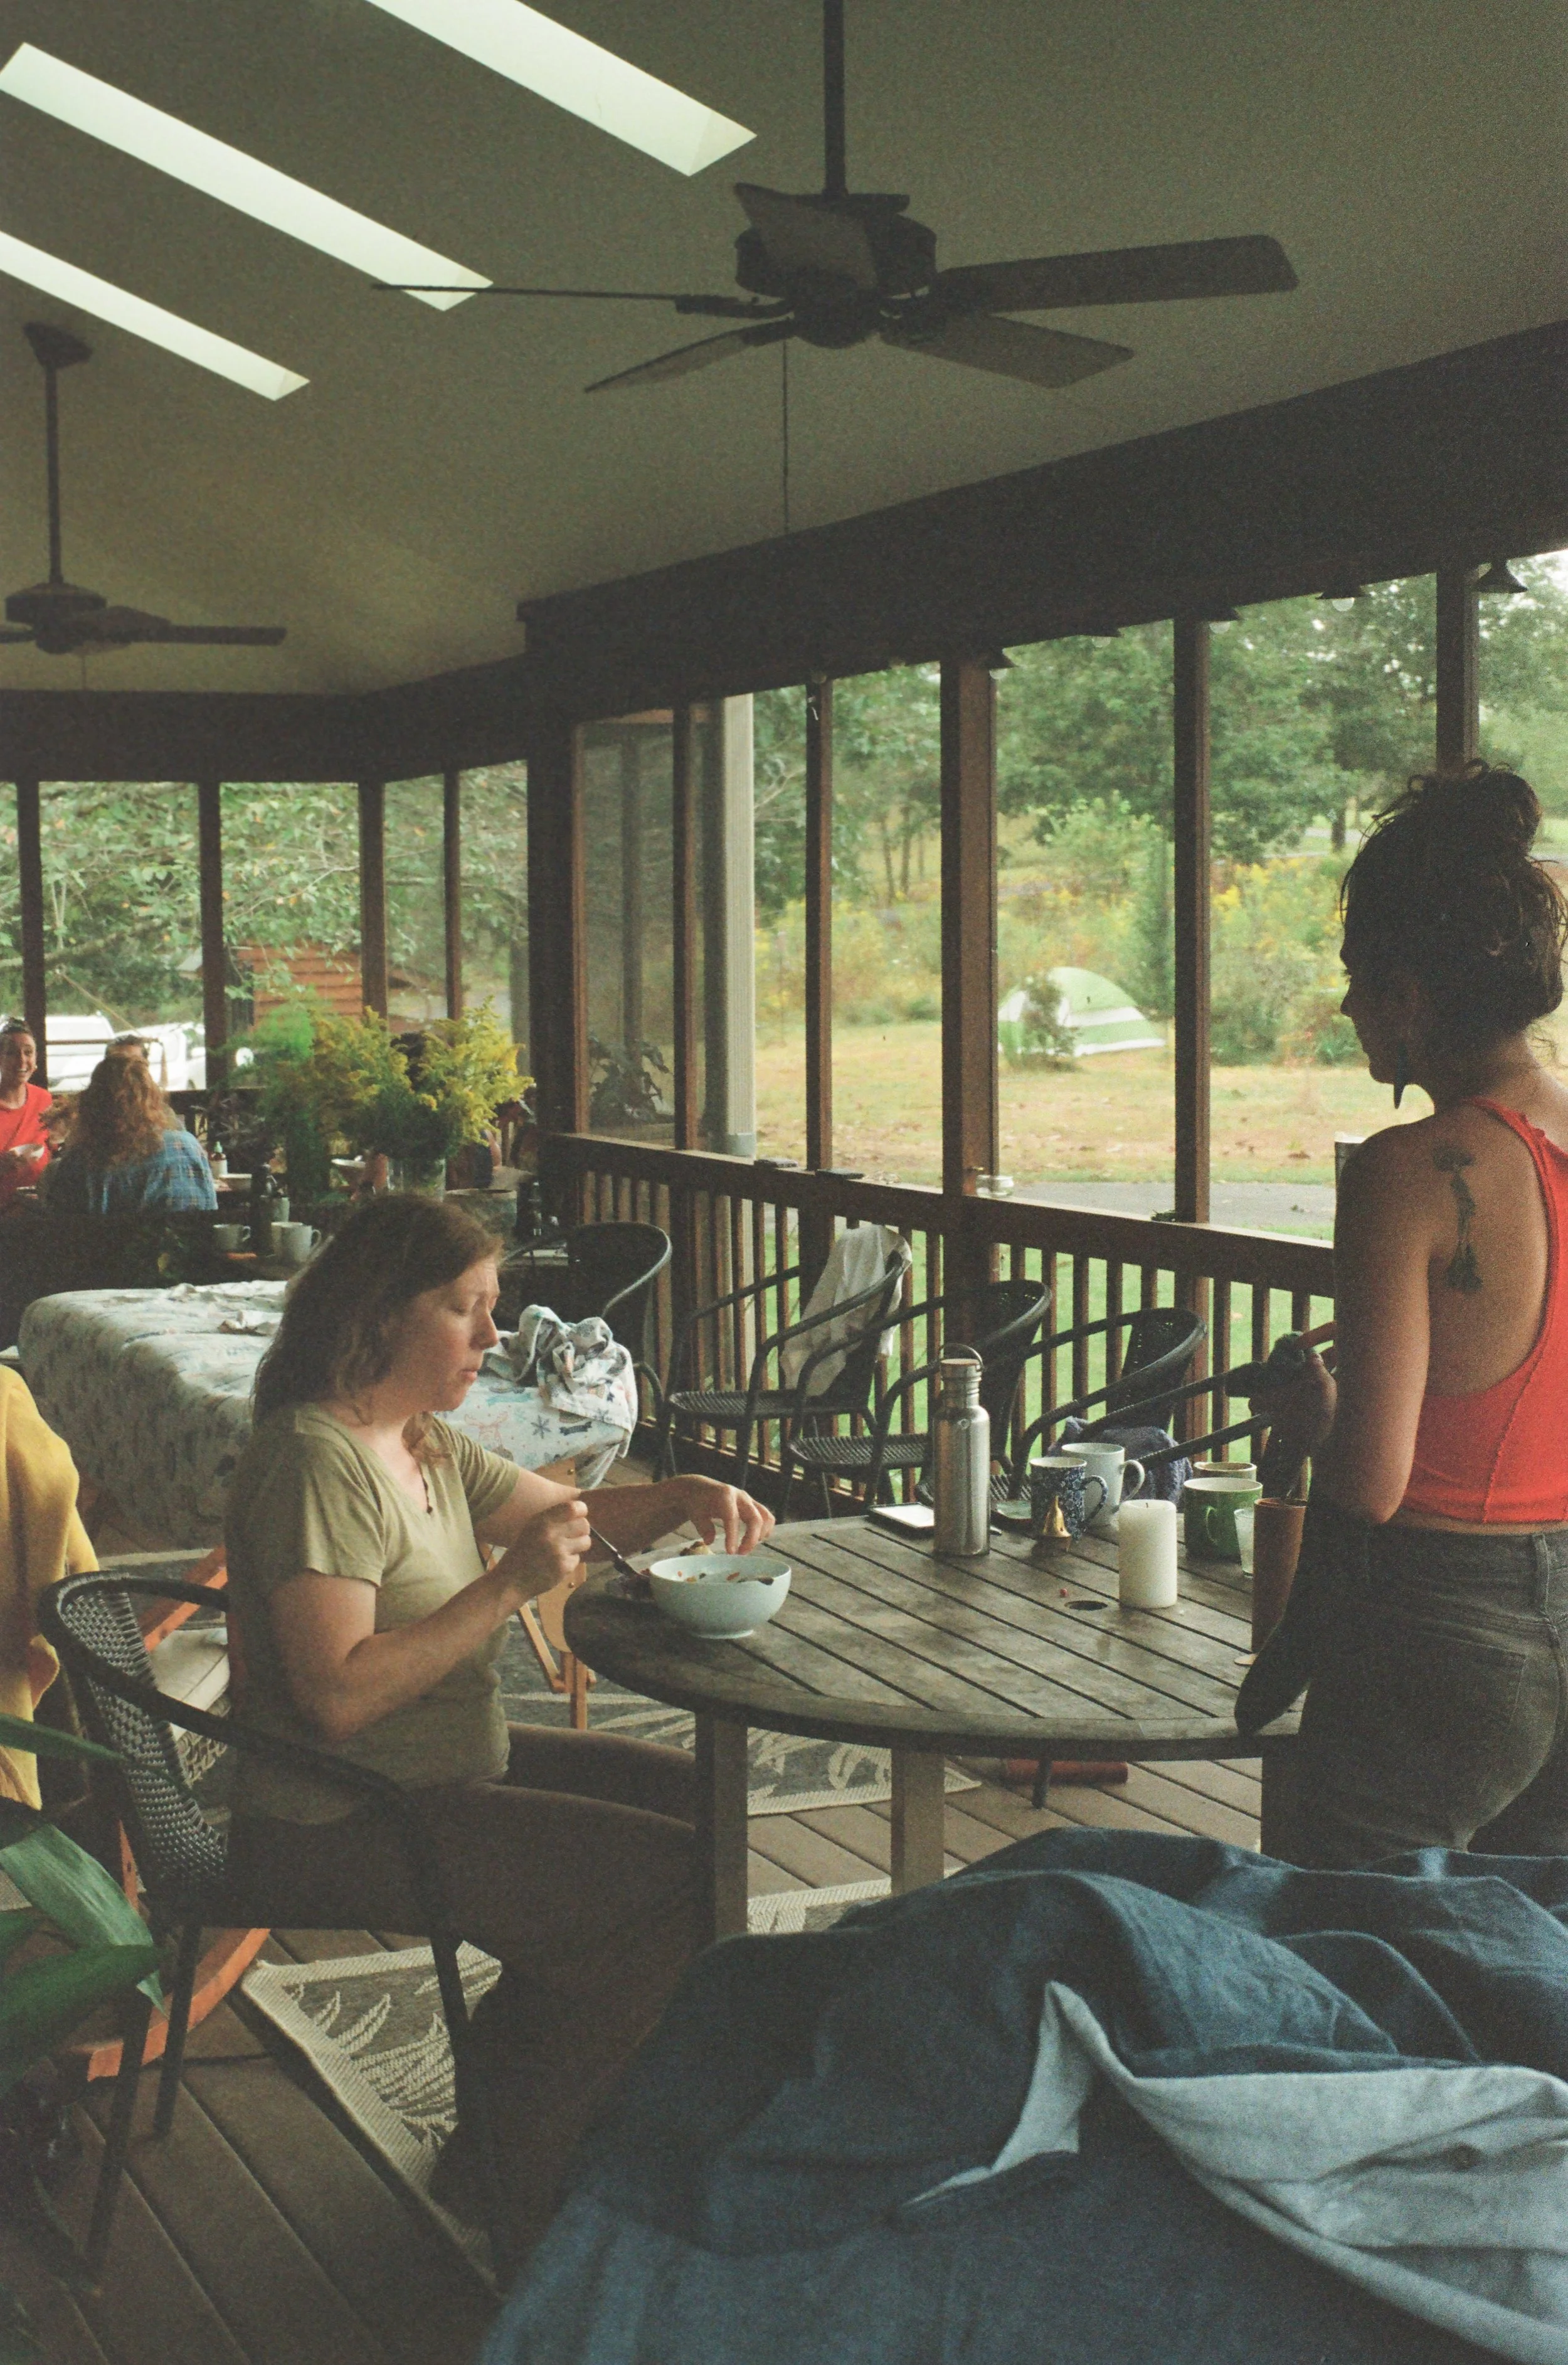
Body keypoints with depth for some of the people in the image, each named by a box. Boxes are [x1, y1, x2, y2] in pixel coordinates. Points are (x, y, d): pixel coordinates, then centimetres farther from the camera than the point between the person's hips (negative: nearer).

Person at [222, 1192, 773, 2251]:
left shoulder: (424, 1441, 9)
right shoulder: (317, 1460, -22)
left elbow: (565, 1512, 20)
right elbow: (339, 1696, -29)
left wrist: (684, 1496, 0)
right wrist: (508, 1586, -27)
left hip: (451, 1762, 10)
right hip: (338, 1831, -10)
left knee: (694, 1798, 12)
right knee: (678, 1880, -15)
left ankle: (510, 2093, 19)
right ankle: (527, 2166, 3)